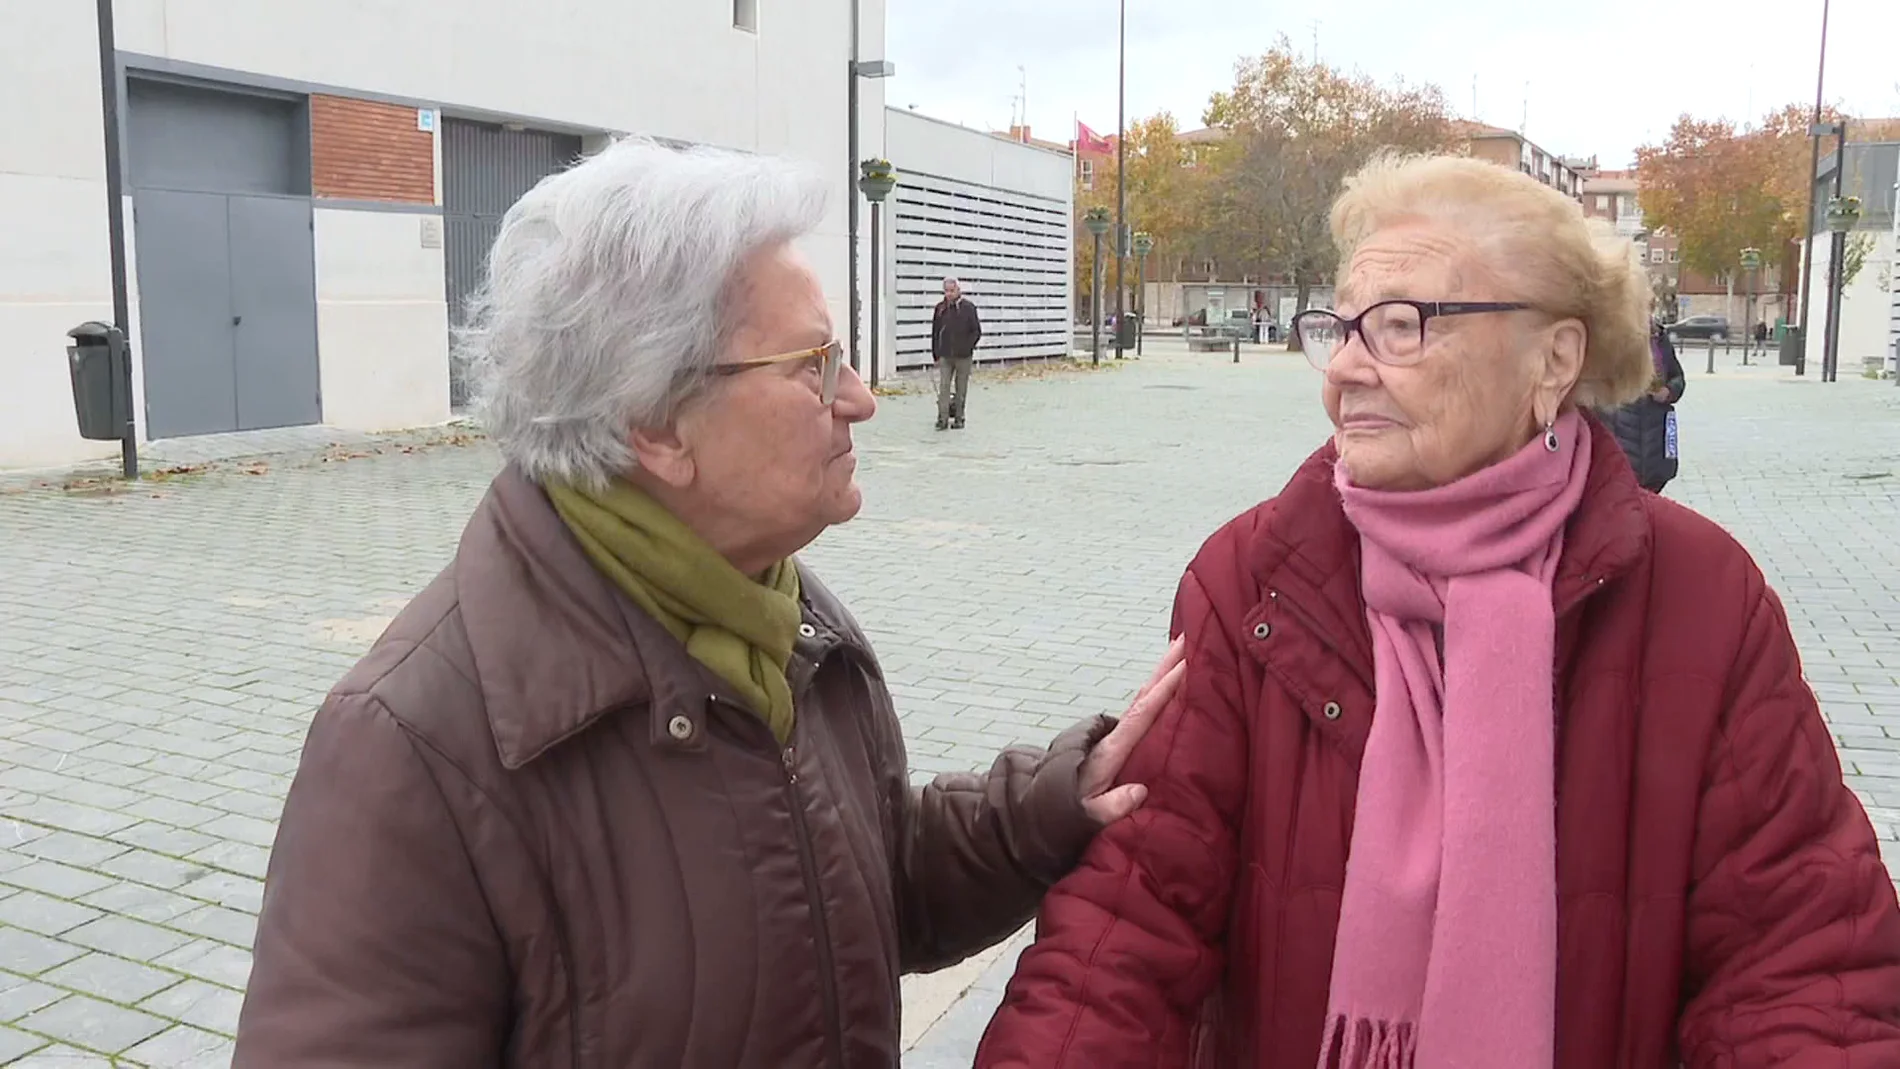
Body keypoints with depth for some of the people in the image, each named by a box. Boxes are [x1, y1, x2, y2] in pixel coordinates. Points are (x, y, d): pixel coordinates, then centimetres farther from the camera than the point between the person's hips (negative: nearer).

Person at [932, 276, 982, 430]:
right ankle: (943, 418, -4)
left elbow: (976, 331, -1)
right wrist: (936, 354, 7)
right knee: (944, 387, -5)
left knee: (961, 388, 7)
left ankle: (959, 418, 17)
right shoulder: (940, 308, 3)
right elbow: (935, 332, 10)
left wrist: (967, 347, -9)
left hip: (963, 356, -2)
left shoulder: (968, 307, -4)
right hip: (945, 356, 2)